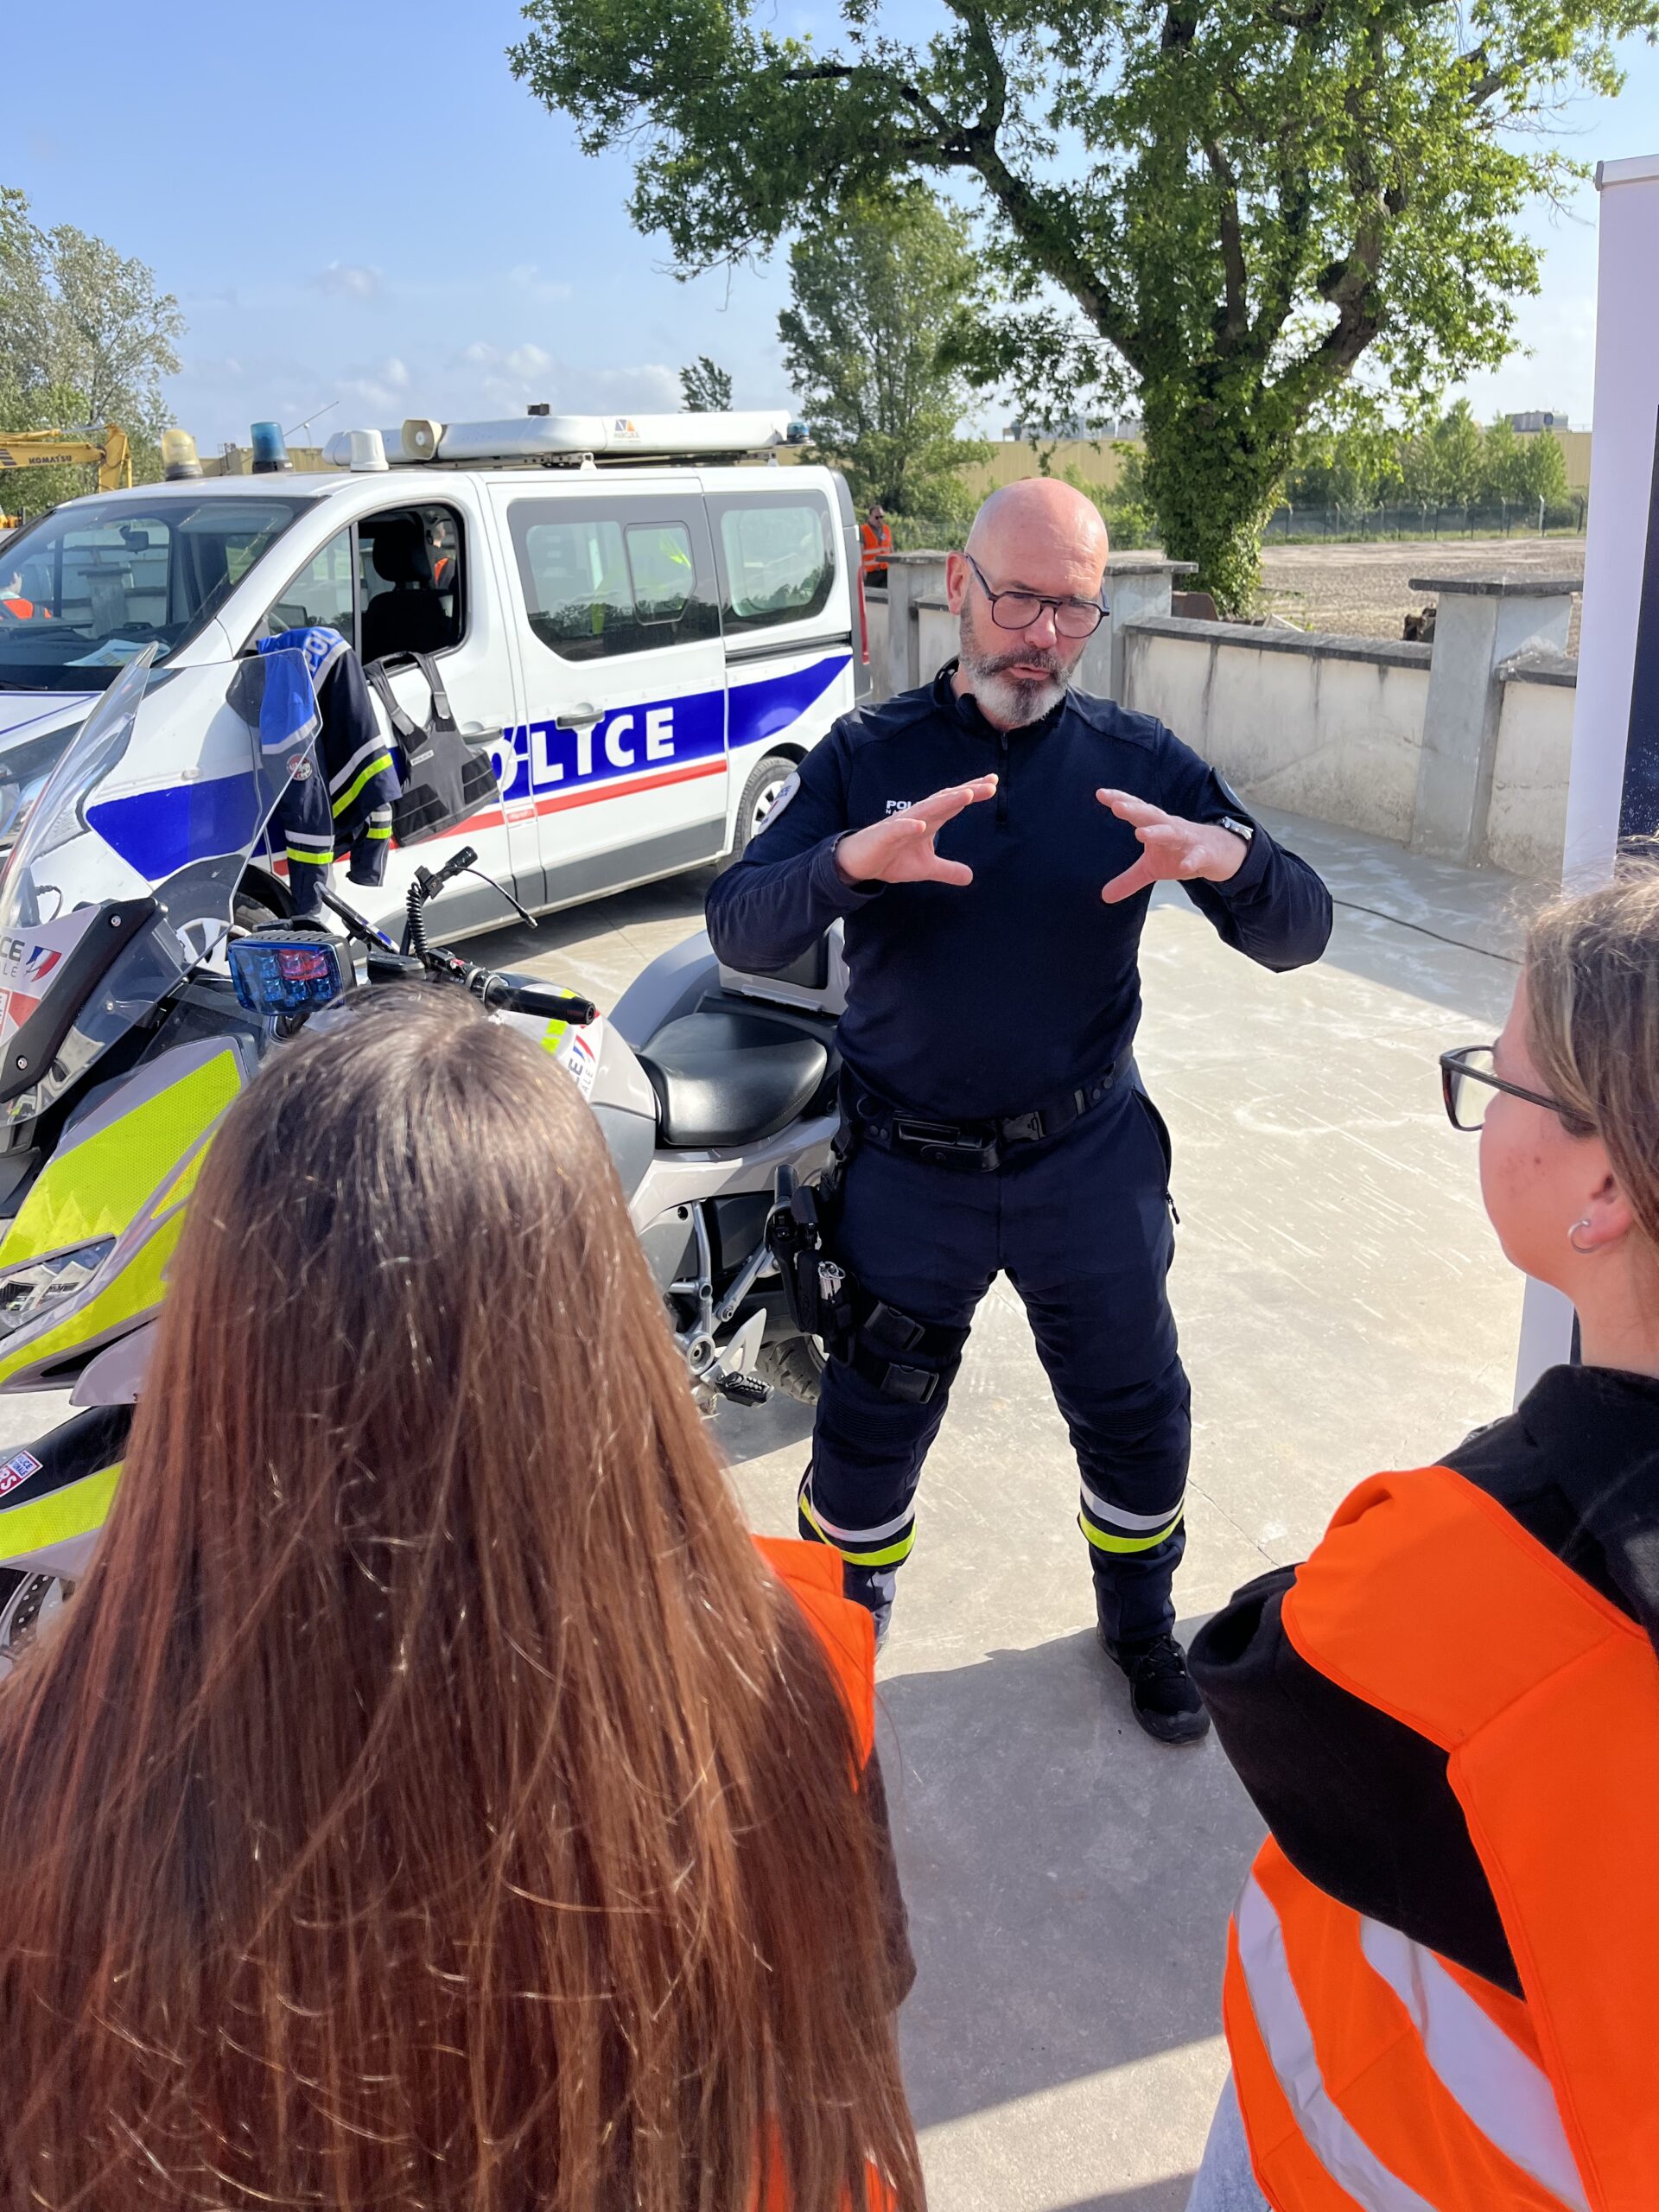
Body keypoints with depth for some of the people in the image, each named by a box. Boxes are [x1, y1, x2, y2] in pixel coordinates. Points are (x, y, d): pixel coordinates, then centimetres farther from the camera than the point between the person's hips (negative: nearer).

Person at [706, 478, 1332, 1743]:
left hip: (1088, 1161, 1)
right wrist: (853, 862, -37)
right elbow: (738, 931, -16)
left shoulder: (1139, 764, -4)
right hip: (910, 1167, -1)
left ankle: (1142, 1619, 47)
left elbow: (1298, 935, -8)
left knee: (1136, 1417, 17)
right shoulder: (868, 758, -6)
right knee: (868, 1434, 13)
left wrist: (1228, 855, -31)